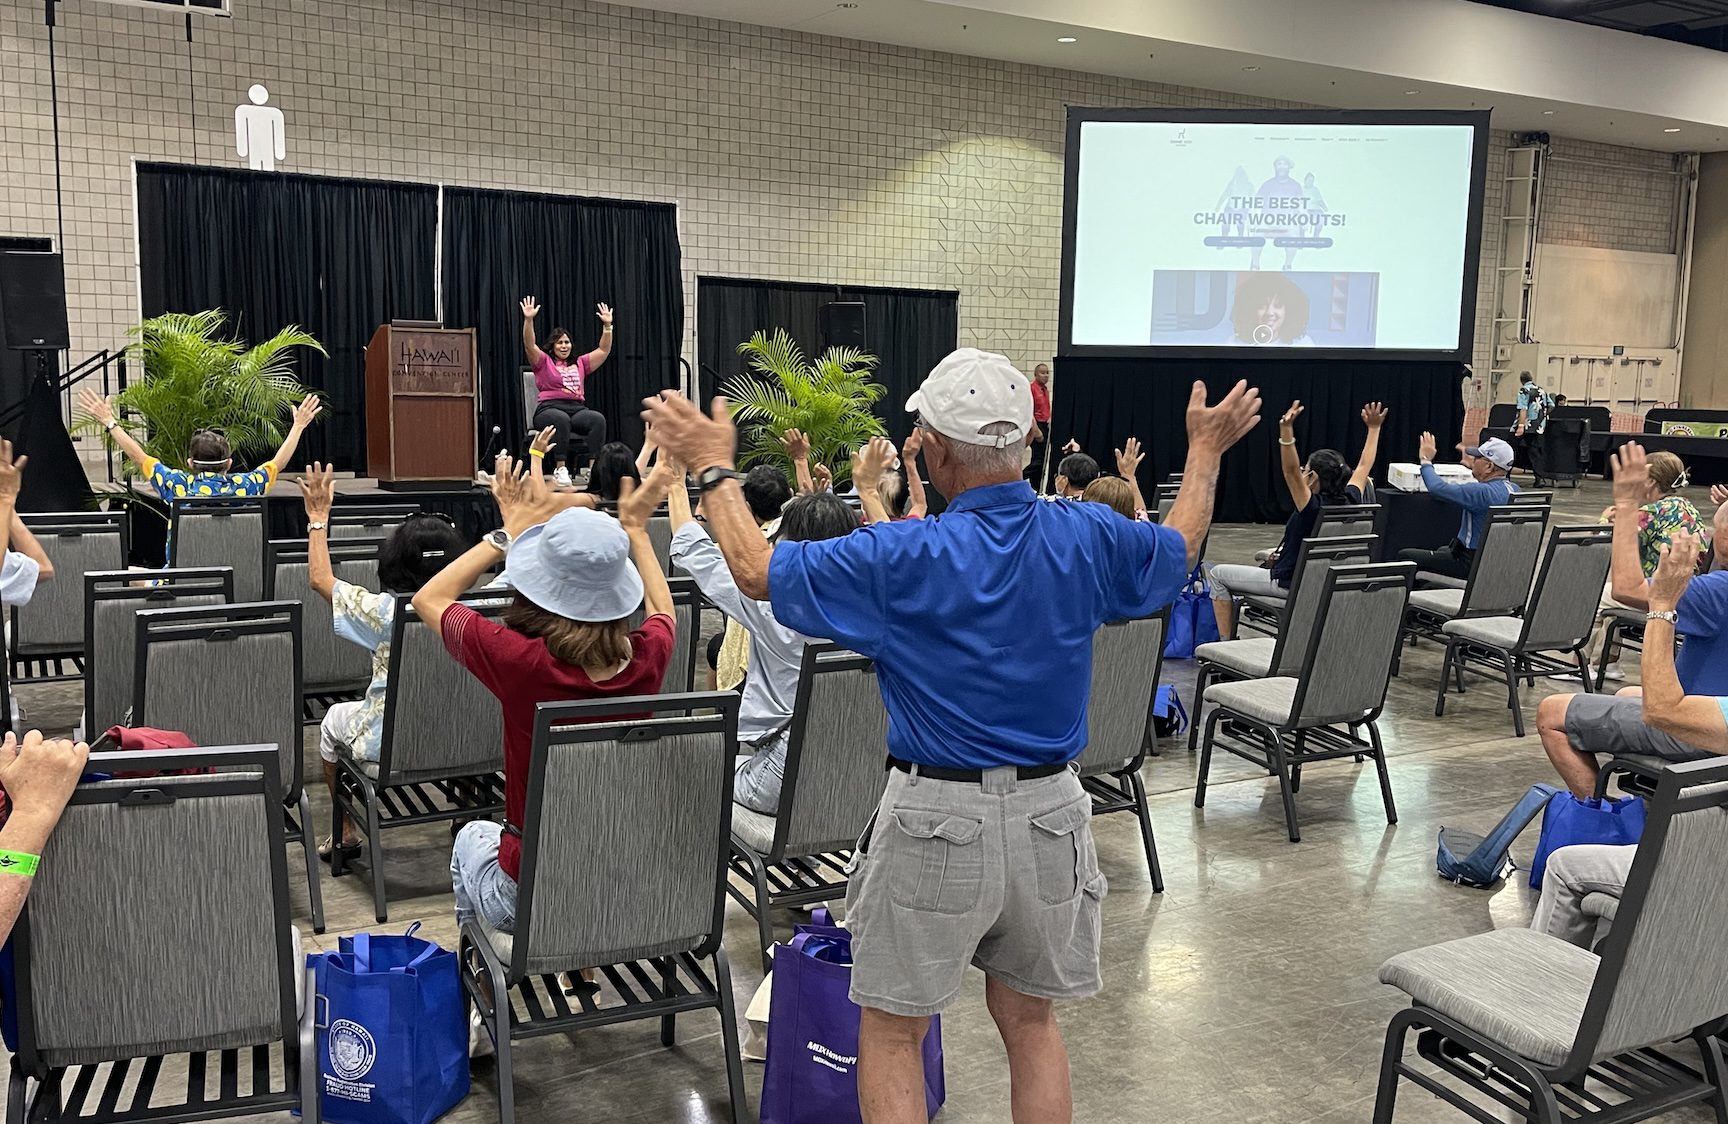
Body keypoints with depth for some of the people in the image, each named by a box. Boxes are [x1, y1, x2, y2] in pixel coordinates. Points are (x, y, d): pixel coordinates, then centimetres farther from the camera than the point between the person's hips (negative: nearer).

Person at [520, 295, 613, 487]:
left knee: (598, 418, -31)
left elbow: (604, 350, 22)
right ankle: (560, 469, -40)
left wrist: (607, 325, 13)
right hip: (549, 409, -3)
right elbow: (529, 345, -3)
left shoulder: (579, 364, 25)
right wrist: (528, 320, -16)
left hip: (577, 409, 3)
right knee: (561, 419, -41)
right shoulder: (544, 362, 14)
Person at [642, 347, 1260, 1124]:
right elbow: (1180, 549, 17)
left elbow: (756, 571, -7)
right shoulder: (1087, 538, -5)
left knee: (891, 1032, 13)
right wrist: (1206, 449, 32)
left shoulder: (903, 560, -17)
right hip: (1050, 812, 5)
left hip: (936, 820, -4)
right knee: (1029, 1021, 21)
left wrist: (714, 468, 7)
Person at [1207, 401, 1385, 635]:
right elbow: (1364, 467, 7)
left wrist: (1286, 430, -54)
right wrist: (1374, 428, 14)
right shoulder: (1350, 502, -8)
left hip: (1288, 583, -8)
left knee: (1217, 574, 3)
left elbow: (1291, 470, -42)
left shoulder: (1313, 507, -27)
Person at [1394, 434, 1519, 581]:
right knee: (1443, 550, 38)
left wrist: (1425, 460, -14)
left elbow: (1437, 488, -31)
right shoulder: (1513, 489, 1)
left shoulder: (1483, 492, -28)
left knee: (1404, 556, -2)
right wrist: (1471, 466, 36)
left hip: (1471, 564, -10)